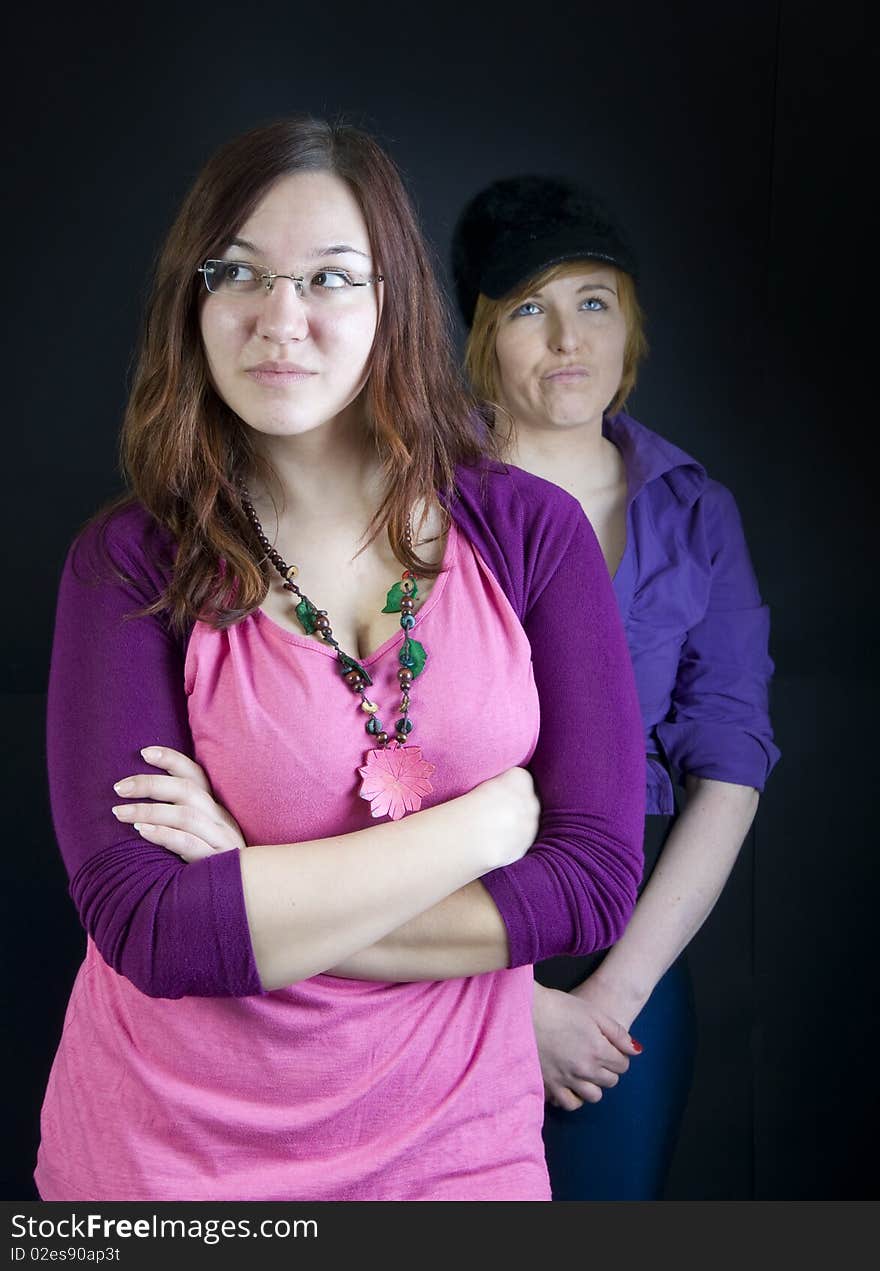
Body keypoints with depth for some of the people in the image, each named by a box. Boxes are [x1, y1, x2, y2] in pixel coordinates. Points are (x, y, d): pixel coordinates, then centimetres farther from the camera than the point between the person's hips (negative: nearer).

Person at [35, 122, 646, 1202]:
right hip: (168, 1149, 0)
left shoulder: (529, 532, -7)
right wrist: (487, 821, -18)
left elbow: (596, 879, -12)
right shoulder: (130, 561, -11)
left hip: (452, 1142, 1)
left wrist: (256, 904, -18)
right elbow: (144, 927, -20)